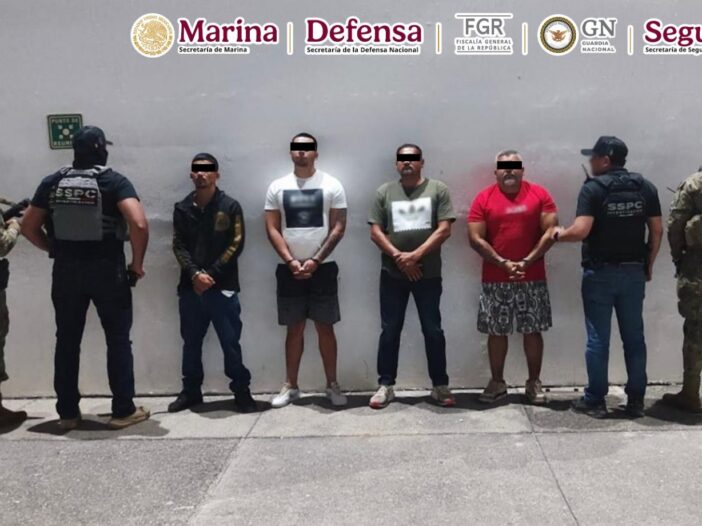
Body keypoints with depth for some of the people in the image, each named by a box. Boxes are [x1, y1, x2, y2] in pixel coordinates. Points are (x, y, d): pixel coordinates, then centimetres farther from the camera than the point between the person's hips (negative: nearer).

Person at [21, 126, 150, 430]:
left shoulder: (52, 183, 6)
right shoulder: (114, 181, -7)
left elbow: (28, 227, 7)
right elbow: (139, 224, -21)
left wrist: (56, 250, 15)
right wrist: (137, 263, -9)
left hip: (65, 271, 4)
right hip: (107, 269, -3)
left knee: (67, 341, 12)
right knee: (118, 339, 6)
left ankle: (67, 413, 18)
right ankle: (123, 411, 9)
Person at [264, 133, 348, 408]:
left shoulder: (331, 185, 0)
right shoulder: (277, 187, 5)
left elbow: (339, 227, -4)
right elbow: (272, 229, 2)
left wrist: (315, 261, -11)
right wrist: (291, 261, -9)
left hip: (323, 268, -1)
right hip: (289, 269, 2)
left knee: (325, 327, 3)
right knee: (294, 328, 8)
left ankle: (332, 385, 12)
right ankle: (290, 386, 16)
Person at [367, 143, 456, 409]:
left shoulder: (437, 189, 1)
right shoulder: (384, 192, 6)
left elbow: (444, 229, -7)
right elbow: (376, 231, 1)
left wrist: (415, 255, -15)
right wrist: (398, 257, -12)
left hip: (428, 274, -1)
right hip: (392, 274, 1)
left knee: (433, 330, 6)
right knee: (389, 331, 7)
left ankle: (440, 386, 16)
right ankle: (385, 385, 16)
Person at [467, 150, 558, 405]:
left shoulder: (540, 194, 1)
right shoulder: (484, 198, -1)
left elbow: (550, 231, -4)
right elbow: (475, 238, -5)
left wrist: (527, 261, -12)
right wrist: (503, 263, -12)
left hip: (533, 278, 0)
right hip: (495, 279, 0)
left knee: (533, 331, 7)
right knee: (496, 332, 7)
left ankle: (534, 383, 19)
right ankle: (497, 382, 20)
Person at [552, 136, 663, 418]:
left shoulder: (593, 188, -10)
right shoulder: (645, 187, 5)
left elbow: (581, 231, -20)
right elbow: (657, 231, 5)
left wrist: (560, 233, 0)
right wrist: (648, 266, 14)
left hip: (600, 273, -4)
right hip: (634, 272, 4)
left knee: (598, 339, 2)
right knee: (634, 337, 10)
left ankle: (595, 400, 9)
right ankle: (636, 400, 15)